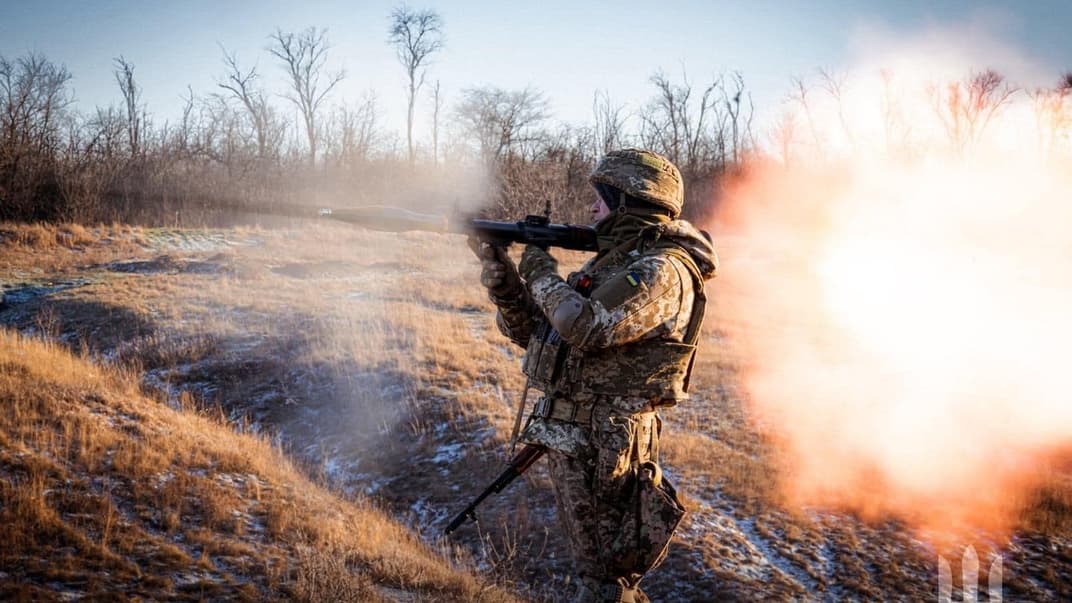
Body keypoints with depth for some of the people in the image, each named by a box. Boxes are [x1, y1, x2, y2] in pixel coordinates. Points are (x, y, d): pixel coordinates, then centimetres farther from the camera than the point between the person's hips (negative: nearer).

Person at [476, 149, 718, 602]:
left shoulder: (663, 271, -15)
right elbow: (535, 332, 17)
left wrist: (541, 274, -12)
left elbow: (586, 327, -29)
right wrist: (502, 279, 2)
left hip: (602, 446, -9)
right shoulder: (610, 261, 16)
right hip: (569, 437, 9)